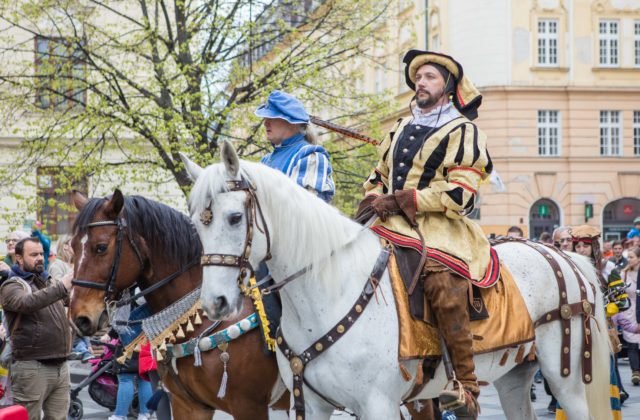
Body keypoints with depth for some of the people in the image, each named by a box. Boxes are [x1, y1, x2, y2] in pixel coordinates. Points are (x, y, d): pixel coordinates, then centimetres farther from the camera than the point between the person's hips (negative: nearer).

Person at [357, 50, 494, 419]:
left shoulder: (463, 132, 1)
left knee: (443, 283, -33)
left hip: (441, 227, -8)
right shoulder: (401, 130, 23)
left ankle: (467, 387, -31)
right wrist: (375, 199, 5)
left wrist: (399, 201, -16)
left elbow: (457, 194, -11)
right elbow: (379, 176, 30)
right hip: (394, 224, 8)